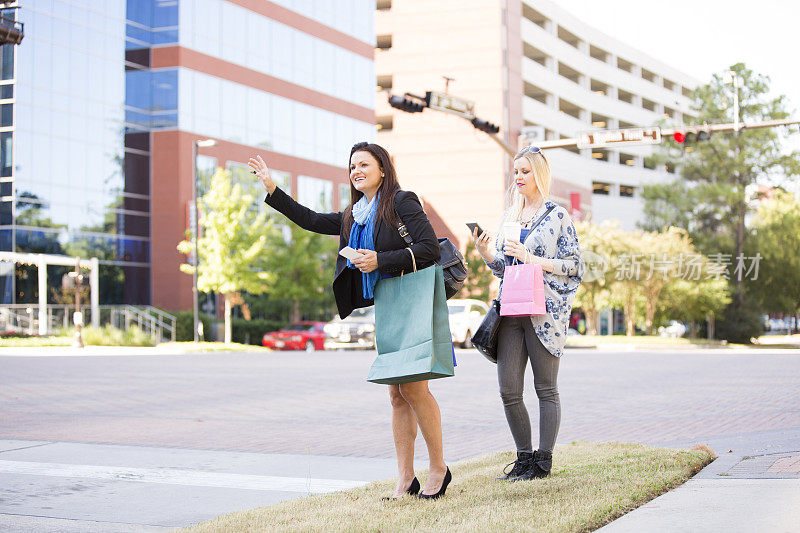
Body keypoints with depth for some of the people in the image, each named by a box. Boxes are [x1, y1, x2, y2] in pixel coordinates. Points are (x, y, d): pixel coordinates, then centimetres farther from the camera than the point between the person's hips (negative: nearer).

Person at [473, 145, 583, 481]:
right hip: (511, 310, 5)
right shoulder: (509, 216, 17)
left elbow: (574, 266, -5)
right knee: (508, 390, 0)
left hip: (544, 310, -5)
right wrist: (484, 251, 0)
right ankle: (524, 457, 14)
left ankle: (543, 461, 8)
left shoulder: (557, 215, 0)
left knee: (545, 388, 1)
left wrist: (530, 258, -13)